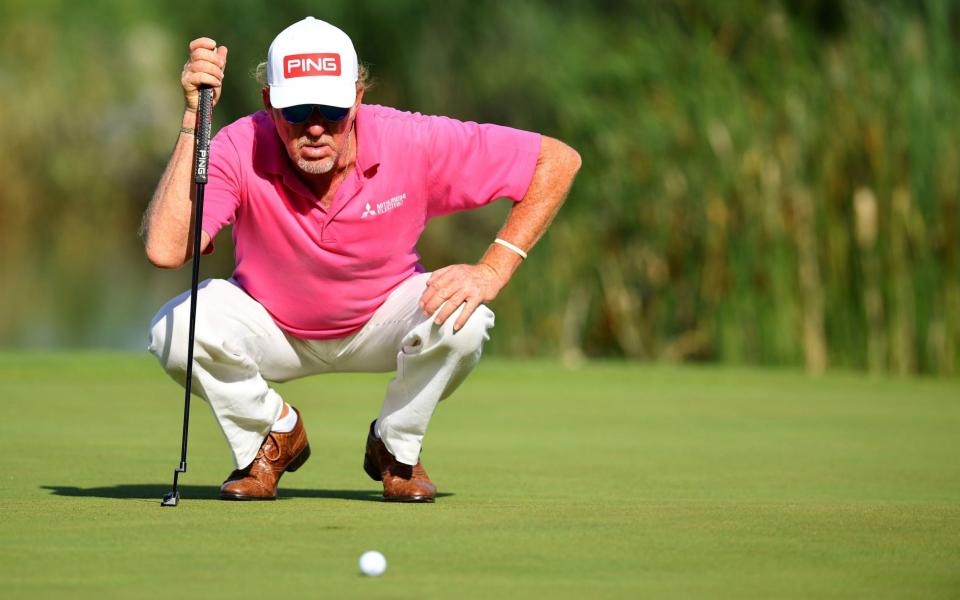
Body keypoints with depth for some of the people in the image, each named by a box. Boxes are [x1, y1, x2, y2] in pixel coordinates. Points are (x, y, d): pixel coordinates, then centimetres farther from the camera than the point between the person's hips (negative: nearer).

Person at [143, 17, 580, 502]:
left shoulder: (410, 143, -28)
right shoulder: (240, 150, -29)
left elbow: (558, 160, -22)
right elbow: (165, 250, -44)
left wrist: (493, 271, -30)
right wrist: (195, 118, -46)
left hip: (383, 325, 0)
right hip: (273, 329, 0)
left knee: (461, 320, -32)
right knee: (174, 328, -29)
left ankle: (396, 448, 0)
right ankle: (275, 436, 2)